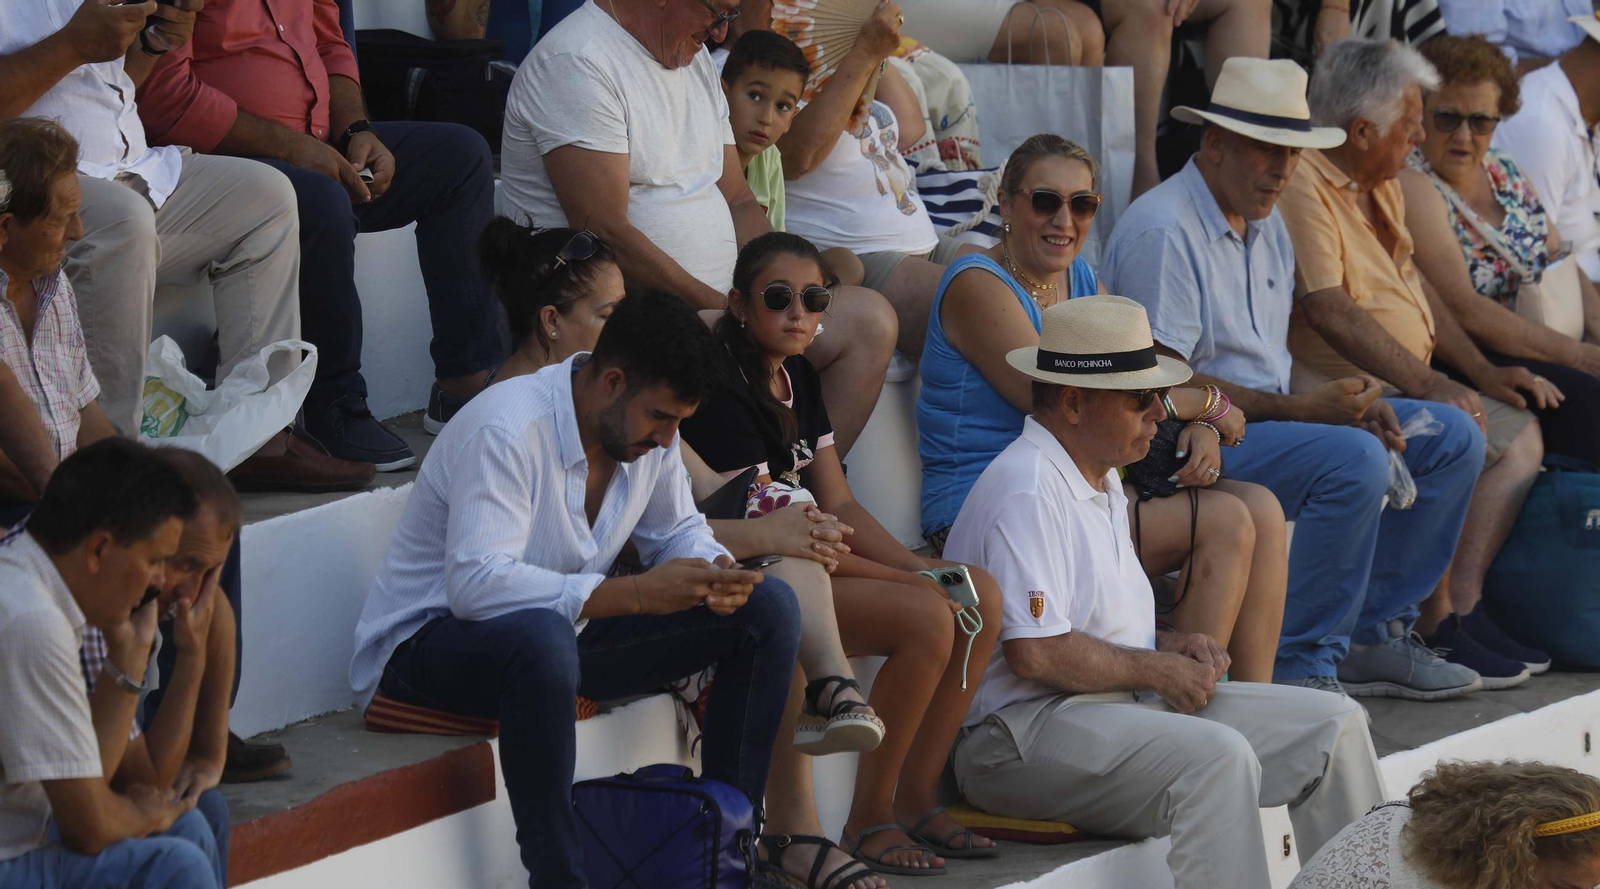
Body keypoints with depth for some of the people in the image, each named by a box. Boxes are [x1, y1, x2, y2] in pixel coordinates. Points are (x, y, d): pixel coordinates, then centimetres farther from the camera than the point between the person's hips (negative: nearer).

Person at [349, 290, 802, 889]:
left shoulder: (648, 428, -2)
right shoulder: (507, 429, -28)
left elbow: (677, 531, 13)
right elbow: (476, 582, -36)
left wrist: (714, 573, -13)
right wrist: (638, 594, -37)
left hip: (556, 635, 8)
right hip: (426, 643, -8)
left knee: (768, 609, -2)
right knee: (541, 636, -45)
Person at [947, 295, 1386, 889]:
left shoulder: (1101, 481, 19)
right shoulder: (1028, 492, -16)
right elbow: (1035, 654, -24)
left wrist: (1169, 646, 10)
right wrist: (1159, 671, -13)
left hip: (1121, 705, 11)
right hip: (1021, 734, -11)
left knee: (1335, 725, 3)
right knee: (1217, 757, -35)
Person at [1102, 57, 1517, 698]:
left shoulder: (1267, 224, 16)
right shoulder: (1163, 230, -15)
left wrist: (1348, 399, -4)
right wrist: (1302, 408, -20)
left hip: (1269, 417, 10)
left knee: (1453, 437, 3)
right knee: (1355, 459, -33)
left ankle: (1373, 629, 7)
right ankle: (1300, 666, -24)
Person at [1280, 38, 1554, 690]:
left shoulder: (1380, 185, 16)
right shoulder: (1301, 184, -17)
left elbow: (1414, 284, 22)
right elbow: (1330, 313, -24)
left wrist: (1482, 372, 12)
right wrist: (1427, 384, -26)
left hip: (1400, 386, 11)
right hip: (1334, 390, -11)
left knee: (1518, 435, 2)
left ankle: (1453, 612, -7)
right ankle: (1428, 626, -21)